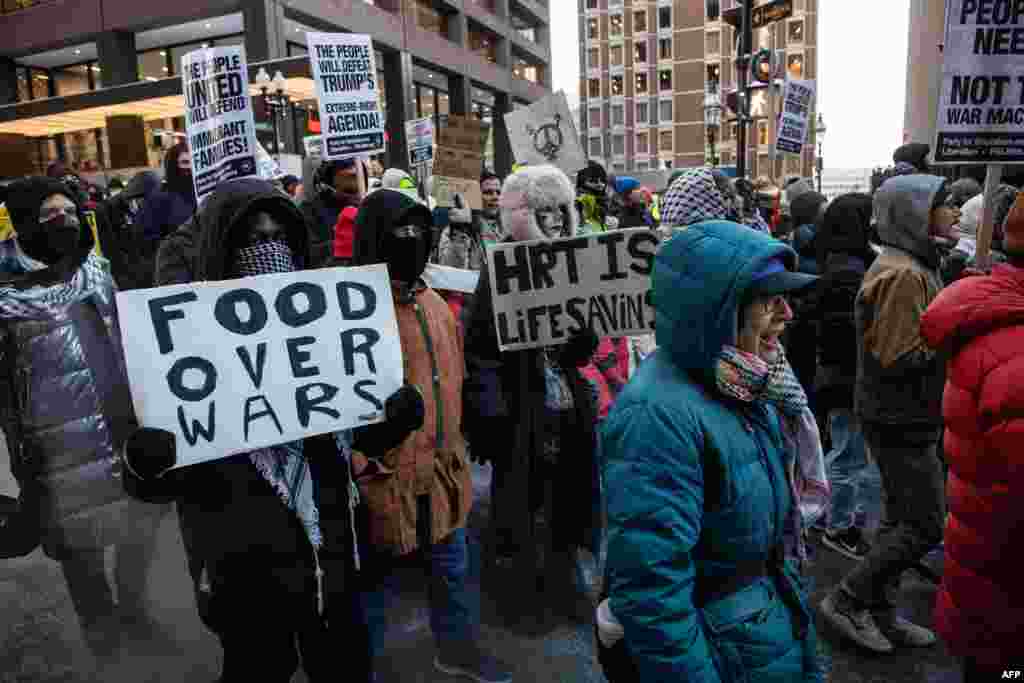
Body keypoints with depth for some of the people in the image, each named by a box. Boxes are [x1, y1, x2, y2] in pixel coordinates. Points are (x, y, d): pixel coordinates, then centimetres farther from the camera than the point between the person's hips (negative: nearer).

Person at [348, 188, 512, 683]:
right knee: (374, 584, 13)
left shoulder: (433, 304, 7)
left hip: (443, 470, 8)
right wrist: (363, 462, -19)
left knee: (452, 568, 25)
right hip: (385, 480, -7)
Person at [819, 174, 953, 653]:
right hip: (901, 420, -10)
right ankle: (847, 600, 9)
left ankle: (878, 611, 28)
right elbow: (900, 358, -24)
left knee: (902, 518, 16)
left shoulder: (913, 265, 14)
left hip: (902, 415, 10)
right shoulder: (903, 275, -21)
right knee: (925, 525, -2)